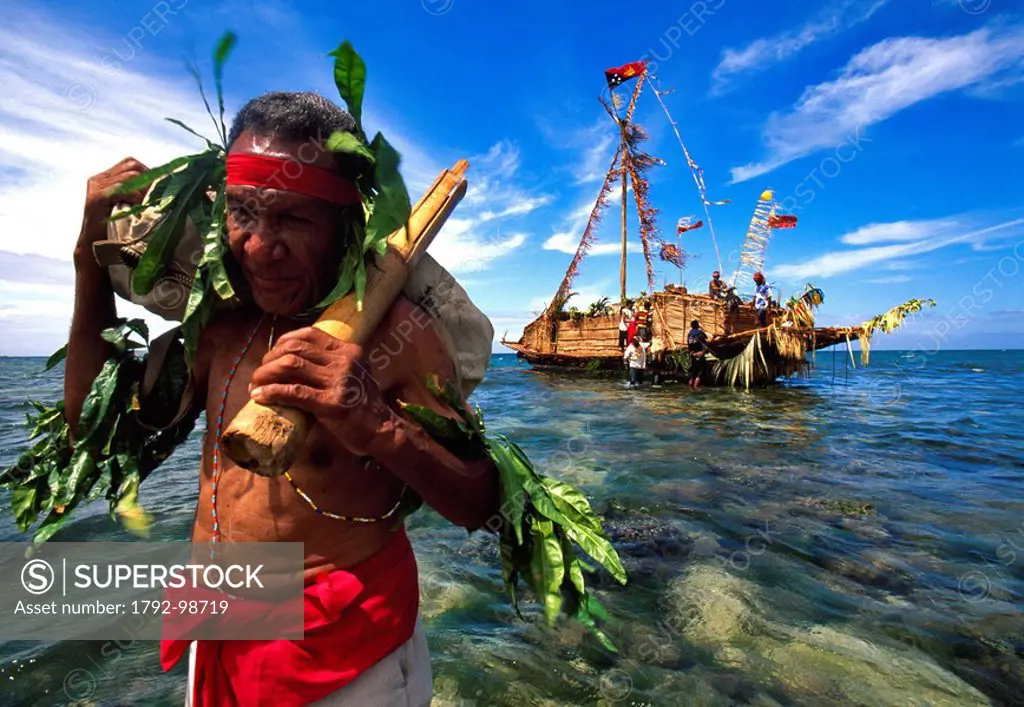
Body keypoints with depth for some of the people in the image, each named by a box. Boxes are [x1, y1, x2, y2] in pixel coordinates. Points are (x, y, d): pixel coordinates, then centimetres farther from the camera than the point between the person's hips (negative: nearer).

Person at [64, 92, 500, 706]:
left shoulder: (392, 329, -24)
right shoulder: (227, 322, -4)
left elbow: (480, 506, -23)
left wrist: (382, 429, -43)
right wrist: (94, 258, -5)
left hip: (346, 654, -5)